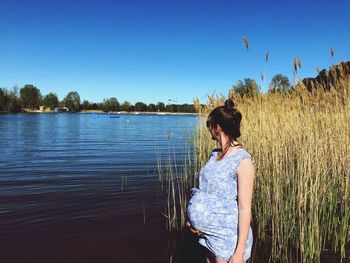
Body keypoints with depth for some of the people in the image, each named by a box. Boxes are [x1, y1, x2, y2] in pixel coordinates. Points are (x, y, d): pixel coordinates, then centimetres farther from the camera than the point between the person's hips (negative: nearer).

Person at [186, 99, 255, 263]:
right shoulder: (216, 155, 3)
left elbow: (245, 209, -18)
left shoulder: (243, 161, -19)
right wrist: (194, 218, -1)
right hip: (209, 233, 7)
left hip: (229, 238, -6)